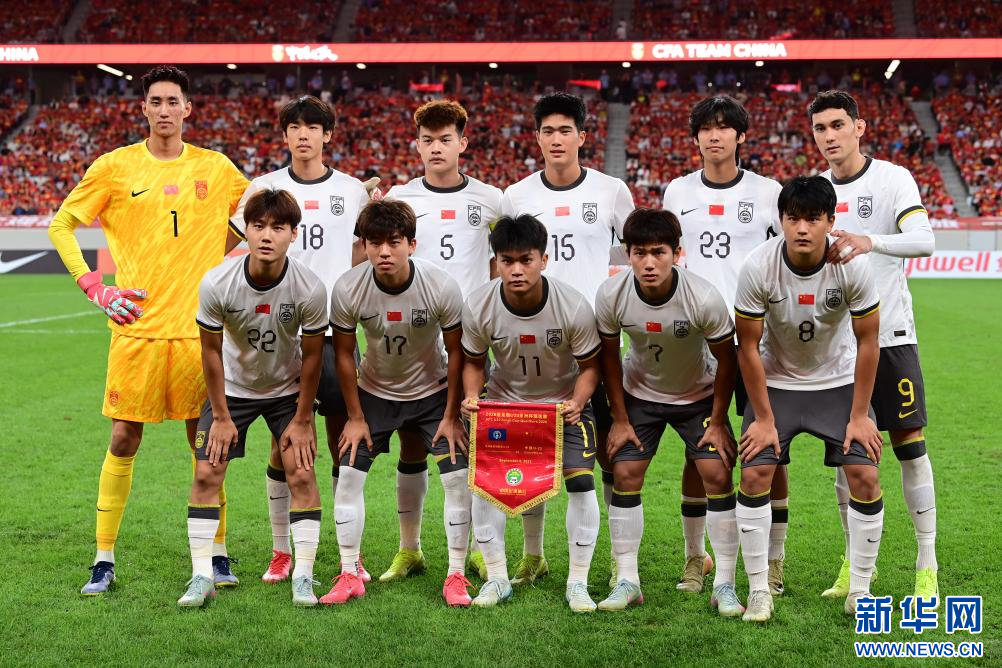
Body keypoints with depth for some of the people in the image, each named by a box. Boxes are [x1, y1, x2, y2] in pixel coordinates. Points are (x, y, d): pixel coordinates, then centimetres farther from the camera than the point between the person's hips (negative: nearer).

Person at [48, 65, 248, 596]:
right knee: (124, 439, 2)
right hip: (137, 326, -1)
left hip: (200, 327, 1)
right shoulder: (115, 167, 1)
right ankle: (104, 558, 13)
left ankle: (217, 553, 18)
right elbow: (61, 225, 7)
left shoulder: (216, 168, 5)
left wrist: (222, 266, 8)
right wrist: (94, 288, -3)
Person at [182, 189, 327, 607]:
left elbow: (312, 356, -13)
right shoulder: (216, 284, -26)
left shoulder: (310, 289, -26)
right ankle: (202, 577, 3)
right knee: (206, 473, -6)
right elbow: (211, 351, -12)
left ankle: (303, 577, 1)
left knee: (301, 474, -9)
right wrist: (221, 416, -9)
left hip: (288, 389, 0)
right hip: (231, 388, 1)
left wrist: (302, 419, -9)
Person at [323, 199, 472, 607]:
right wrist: (355, 417, -6)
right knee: (348, 474, -6)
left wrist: (451, 417, -11)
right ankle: (349, 576, 7)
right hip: (375, 391, 1)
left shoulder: (442, 287, -26)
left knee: (457, 477, -10)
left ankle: (456, 576, 2)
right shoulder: (347, 290, -23)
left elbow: (456, 351, -13)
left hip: (433, 391, -1)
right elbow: (343, 353, -8)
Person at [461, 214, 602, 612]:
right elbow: (474, 361, -4)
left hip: (564, 400, -2)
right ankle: (496, 578, 8)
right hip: (504, 399, 2)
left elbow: (590, 365, -12)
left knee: (580, 480, -14)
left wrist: (577, 403, -30)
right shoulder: (478, 306, -22)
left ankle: (578, 582, 3)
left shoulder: (574, 307, -27)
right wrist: (471, 395, -24)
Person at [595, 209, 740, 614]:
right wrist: (620, 419, -4)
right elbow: (609, 354, -6)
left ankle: (724, 584, 0)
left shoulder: (704, 299, -30)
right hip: (639, 394, 2)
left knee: (718, 474, -11)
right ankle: (627, 581, 5)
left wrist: (717, 422, -10)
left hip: (699, 395, -2)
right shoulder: (611, 295, -24)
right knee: (625, 473, -6)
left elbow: (726, 359, -14)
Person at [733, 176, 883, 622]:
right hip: (776, 381, 0)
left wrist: (859, 415, -10)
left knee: (865, 477, -9)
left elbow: (867, 341, -11)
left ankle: (860, 592, 7)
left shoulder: (852, 266, -22)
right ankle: (758, 591, 1)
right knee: (754, 474, -12)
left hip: (839, 381, 0)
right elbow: (748, 346, -14)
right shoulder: (758, 267, -24)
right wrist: (763, 418, -12)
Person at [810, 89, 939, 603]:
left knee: (910, 447, -1)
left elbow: (924, 239, -22)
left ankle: (927, 566, 8)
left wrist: (870, 241, -39)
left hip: (889, 334, -4)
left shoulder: (892, 179, -6)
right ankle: (855, 561, 19)